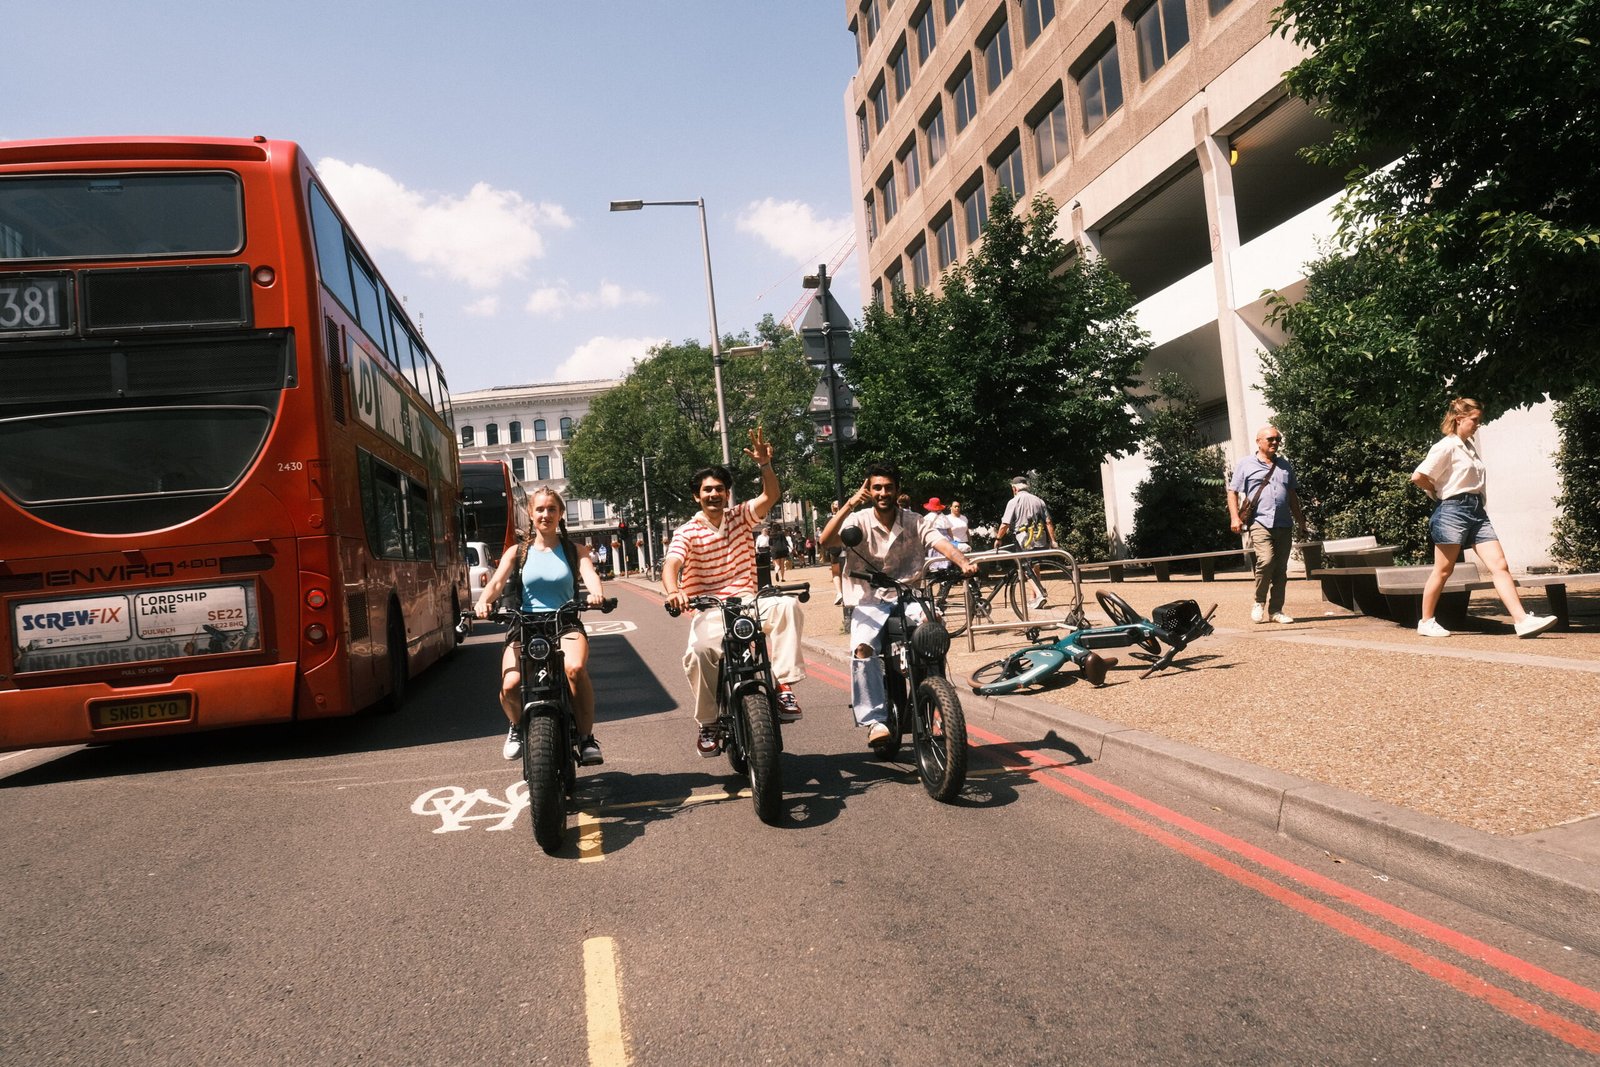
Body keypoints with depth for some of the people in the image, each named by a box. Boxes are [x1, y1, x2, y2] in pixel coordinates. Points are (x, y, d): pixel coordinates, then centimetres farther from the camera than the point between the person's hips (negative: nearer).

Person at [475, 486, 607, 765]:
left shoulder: (574, 550, 11)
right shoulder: (518, 552, 12)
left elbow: (590, 574, -7)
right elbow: (497, 582, -3)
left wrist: (597, 594, -32)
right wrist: (483, 602, -26)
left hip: (565, 626, -1)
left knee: (576, 669, -35)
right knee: (510, 684, -25)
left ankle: (586, 737, -15)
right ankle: (518, 727, 11)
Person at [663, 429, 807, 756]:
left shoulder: (741, 517, 9)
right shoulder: (687, 532, 1)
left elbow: (771, 496, -7)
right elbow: (671, 566, -15)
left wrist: (765, 465, -25)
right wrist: (673, 591, -38)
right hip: (707, 611, -2)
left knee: (787, 605, -29)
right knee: (700, 650, -33)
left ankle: (784, 685, -27)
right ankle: (708, 723, -12)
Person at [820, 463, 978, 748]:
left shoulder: (914, 522, 6)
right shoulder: (858, 521, 0)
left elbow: (942, 542, -11)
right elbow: (825, 541, -17)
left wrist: (964, 563, -31)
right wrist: (850, 504, -25)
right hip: (870, 602, -1)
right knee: (863, 648, -28)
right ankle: (875, 720, -19)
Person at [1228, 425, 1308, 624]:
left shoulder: (1285, 465, 19)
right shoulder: (1245, 464, 4)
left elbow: (1292, 495, 23)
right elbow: (1232, 492, 1)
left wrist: (1300, 520, 17)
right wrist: (1235, 517, -11)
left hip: (1284, 525, 5)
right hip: (1260, 523, -5)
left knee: (1281, 569, 5)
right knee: (1266, 560, -23)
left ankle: (1275, 610, 13)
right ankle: (1259, 602, -3)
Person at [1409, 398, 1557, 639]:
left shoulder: (1470, 445, 16)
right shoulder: (1446, 446, -9)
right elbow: (1418, 477, -19)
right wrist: (1437, 493, -2)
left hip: (1477, 511, 8)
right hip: (1452, 510, -8)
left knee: (1500, 566, -4)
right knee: (1443, 571, 1)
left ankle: (1522, 620, -9)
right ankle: (1426, 622, 13)